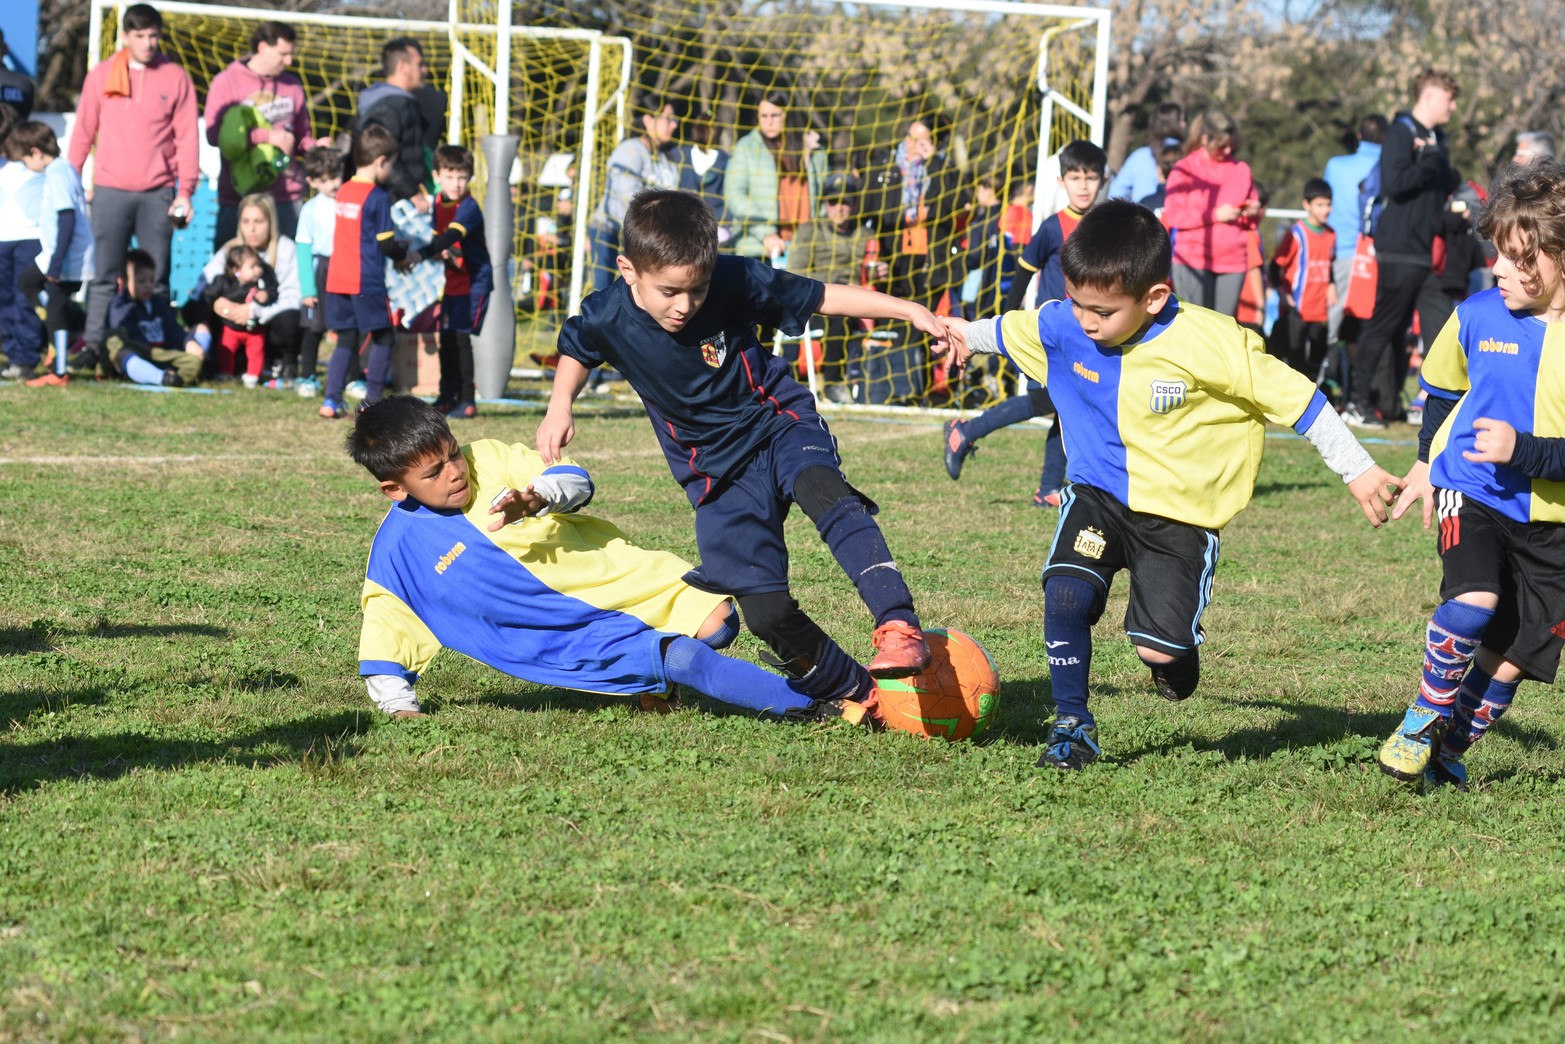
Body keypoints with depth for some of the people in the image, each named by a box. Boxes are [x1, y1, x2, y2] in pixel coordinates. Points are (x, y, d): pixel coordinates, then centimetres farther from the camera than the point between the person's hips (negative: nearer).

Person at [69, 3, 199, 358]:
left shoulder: (176, 78, 4)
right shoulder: (101, 76, 7)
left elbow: (187, 138, 3)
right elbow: (83, 131, 11)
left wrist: (185, 191, -4)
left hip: (158, 195, 0)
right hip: (110, 192, 0)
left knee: (156, 278, 1)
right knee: (104, 276, -2)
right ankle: (93, 347, -2)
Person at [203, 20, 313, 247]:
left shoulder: (291, 85, 11)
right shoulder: (227, 83, -1)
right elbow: (214, 135, -12)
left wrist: (315, 146, -4)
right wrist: (267, 136, -16)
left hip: (286, 194, 3)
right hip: (239, 195, -3)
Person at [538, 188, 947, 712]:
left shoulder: (736, 282, -17)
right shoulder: (608, 319, -12)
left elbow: (821, 297, -6)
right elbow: (574, 351, 12)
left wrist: (910, 310, -8)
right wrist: (559, 408, -4)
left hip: (778, 422, -2)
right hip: (716, 468, 2)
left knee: (823, 491, -38)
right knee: (766, 611, -11)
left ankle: (899, 626, -44)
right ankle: (855, 692, 10)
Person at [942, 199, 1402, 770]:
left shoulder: (1209, 343, -24)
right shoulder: (1062, 327, -10)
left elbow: (1294, 398, -16)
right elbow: (1010, 330, 15)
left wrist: (1359, 470, -11)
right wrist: (971, 334, 35)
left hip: (1181, 510, -3)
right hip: (1098, 493, 3)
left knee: (1159, 650, -10)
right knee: (1065, 594, -21)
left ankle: (1179, 653, 30)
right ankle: (1073, 724, -2)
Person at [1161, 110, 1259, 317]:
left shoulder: (1241, 170, 13)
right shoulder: (1186, 169, 0)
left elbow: (1250, 222, 20)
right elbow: (1173, 215, -8)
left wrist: (1252, 213, -4)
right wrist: (1215, 215, -15)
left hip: (1233, 261, 4)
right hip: (1194, 260, -4)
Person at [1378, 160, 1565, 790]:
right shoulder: (1476, 318, -4)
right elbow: (1441, 386, 17)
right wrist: (1427, 462, 19)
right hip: (1471, 493, 0)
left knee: (1511, 659, 4)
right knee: (1474, 600, -27)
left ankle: (1449, 749, 28)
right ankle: (1426, 714, -4)